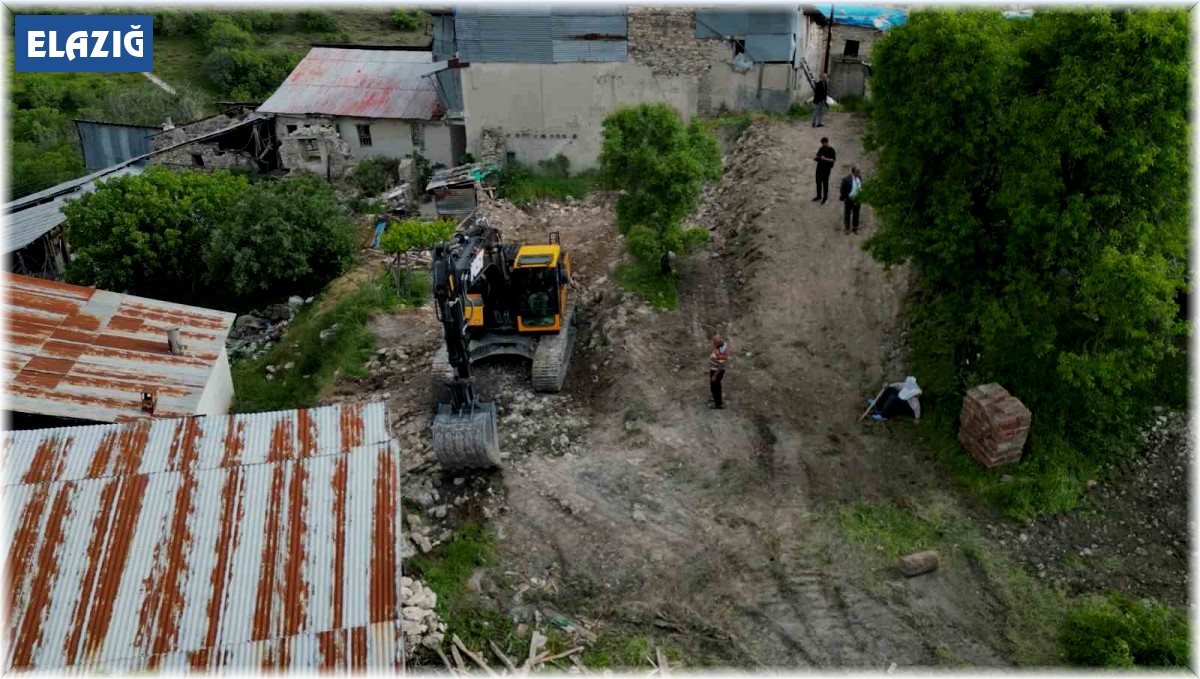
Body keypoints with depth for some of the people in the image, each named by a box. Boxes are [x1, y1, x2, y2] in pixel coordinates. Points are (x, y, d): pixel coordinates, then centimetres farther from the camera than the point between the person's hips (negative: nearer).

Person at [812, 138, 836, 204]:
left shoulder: (831, 150, -11)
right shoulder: (821, 149, 5)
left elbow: (833, 160, -15)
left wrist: (825, 159, -28)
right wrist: (815, 157, -11)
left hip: (826, 169, -6)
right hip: (819, 167, 6)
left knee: (825, 183, 2)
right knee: (818, 182, 12)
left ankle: (825, 198, 13)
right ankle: (819, 196, 27)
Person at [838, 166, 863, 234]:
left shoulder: (859, 177, -8)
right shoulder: (847, 179, -24)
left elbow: (861, 187, 5)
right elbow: (843, 190, -14)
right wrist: (843, 198, -9)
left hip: (857, 199, 4)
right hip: (849, 199, -4)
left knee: (856, 214, 17)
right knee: (848, 214, 15)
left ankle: (855, 228, 35)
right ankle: (847, 228, 34)